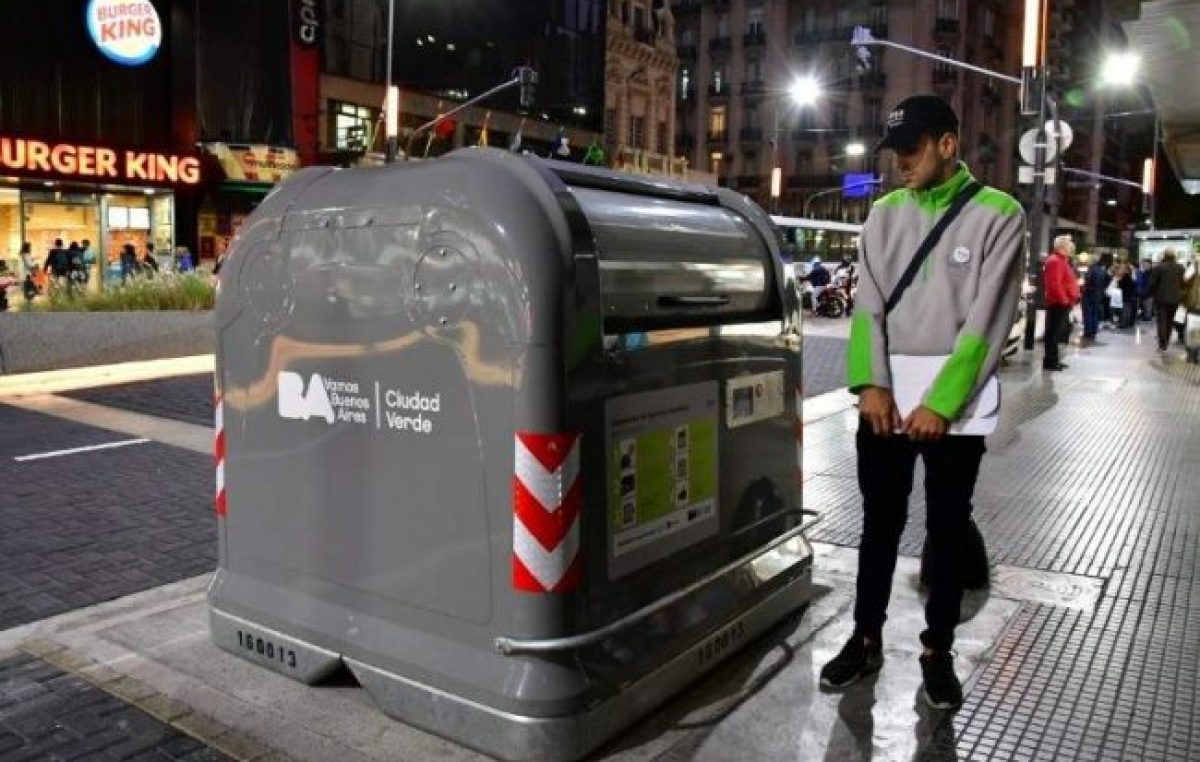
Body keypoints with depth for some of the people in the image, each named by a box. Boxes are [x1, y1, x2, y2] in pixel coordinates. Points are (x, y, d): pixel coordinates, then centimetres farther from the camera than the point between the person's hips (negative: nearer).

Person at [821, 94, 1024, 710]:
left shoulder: (998, 215, -4)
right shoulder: (884, 213, 8)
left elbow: (987, 320, -10)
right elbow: (869, 304, 2)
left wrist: (941, 403, -15)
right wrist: (872, 384, -11)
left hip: (956, 398, -3)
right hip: (887, 393, 3)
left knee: (948, 529, 8)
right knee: (879, 522, 11)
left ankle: (937, 651, 23)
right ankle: (866, 639, 25)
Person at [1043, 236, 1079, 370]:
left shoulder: (1062, 261, 20)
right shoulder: (1055, 261, -15)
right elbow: (1054, 283, -25)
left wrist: (1072, 297, 21)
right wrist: (1064, 299, -23)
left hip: (1062, 302, 11)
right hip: (1059, 303, -11)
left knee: (1056, 332, 13)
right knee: (1053, 332, -8)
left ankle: (1053, 360, 18)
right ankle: (1050, 361, -7)